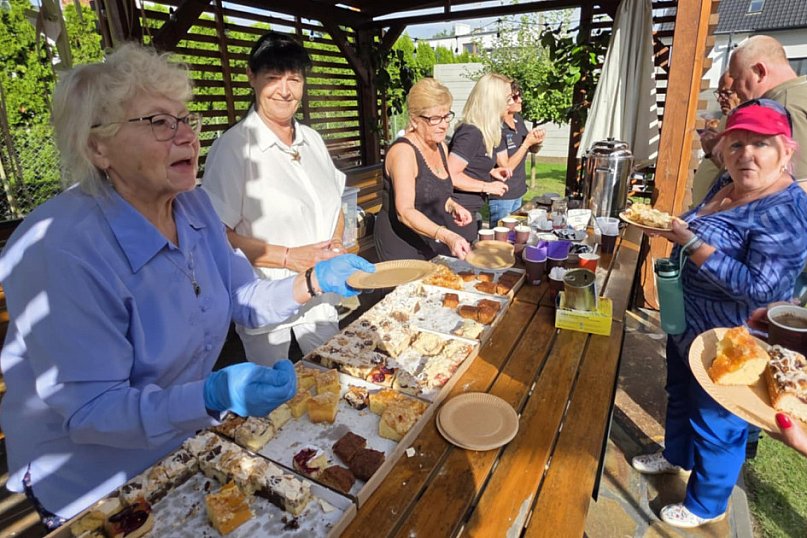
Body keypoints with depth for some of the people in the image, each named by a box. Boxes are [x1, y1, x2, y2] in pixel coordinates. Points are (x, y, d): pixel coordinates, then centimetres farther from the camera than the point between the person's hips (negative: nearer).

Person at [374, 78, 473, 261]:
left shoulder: (441, 148, 8)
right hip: (403, 248, -8)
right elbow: (405, 212, -29)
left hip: (434, 245, 8)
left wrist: (453, 206, 0)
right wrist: (446, 236, -40)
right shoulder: (403, 151, -19)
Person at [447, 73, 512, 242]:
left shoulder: (483, 131, 9)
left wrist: (490, 172, 6)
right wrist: (486, 186, -18)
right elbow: (450, 175, -24)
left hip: (471, 211, 10)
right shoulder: (471, 133, -20)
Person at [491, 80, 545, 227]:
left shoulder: (518, 118, 3)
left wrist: (536, 138, -5)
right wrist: (527, 143, -19)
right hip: (502, 197, -8)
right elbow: (506, 167, -20)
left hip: (518, 192, 8)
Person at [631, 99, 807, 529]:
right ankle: (676, 454, 53)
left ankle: (706, 504, 36)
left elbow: (756, 287, -32)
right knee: (679, 395, 27)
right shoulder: (726, 186, 1)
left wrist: (689, 241, -33)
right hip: (687, 324, 8)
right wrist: (669, 227, 0)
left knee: (715, 422, 12)